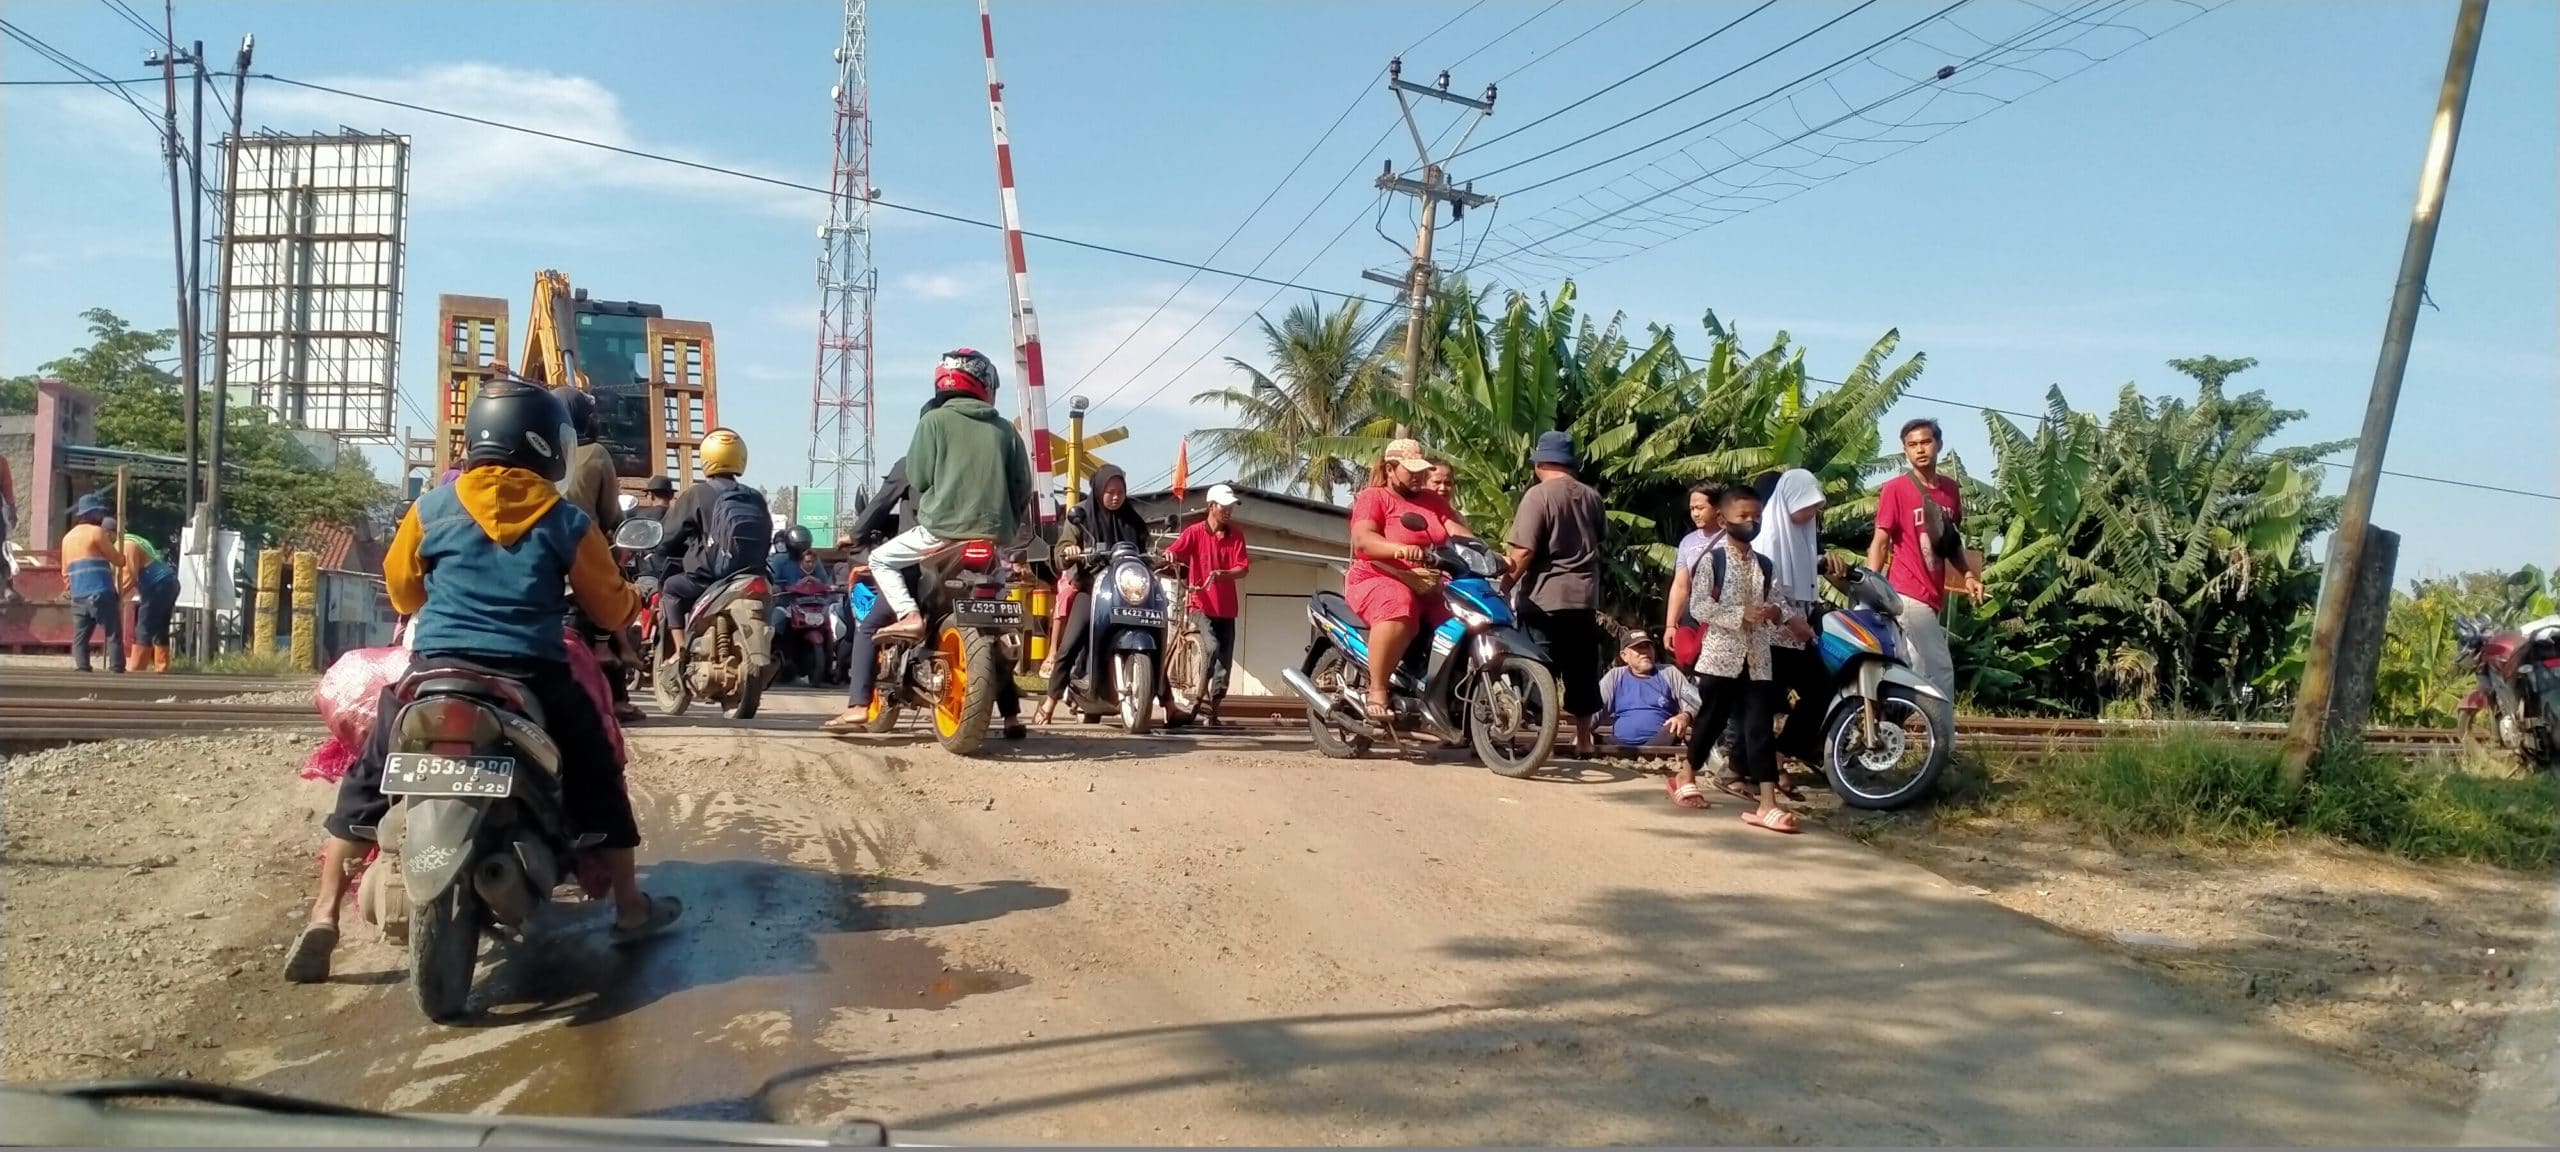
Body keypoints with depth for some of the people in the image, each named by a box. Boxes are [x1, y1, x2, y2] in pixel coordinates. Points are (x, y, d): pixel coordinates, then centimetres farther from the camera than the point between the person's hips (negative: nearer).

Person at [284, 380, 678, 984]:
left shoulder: (432, 506, 5)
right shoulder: (566, 520, -1)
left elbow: (402, 591, 20)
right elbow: (612, 608, 6)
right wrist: (631, 598, 30)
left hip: (436, 667, 2)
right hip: (532, 677, -1)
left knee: (367, 778, 21)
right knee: (597, 777, 17)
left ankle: (324, 912, 16)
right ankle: (631, 908, 22)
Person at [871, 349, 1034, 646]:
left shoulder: (935, 420, 0)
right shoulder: (1005, 429, 9)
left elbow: (918, 476, 0)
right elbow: (1022, 486, 8)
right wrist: (1009, 527, 20)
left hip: (942, 527, -4)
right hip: (995, 534, 4)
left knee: (881, 559, 14)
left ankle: (910, 616, -4)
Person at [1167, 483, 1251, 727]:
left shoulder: (1236, 535, 5)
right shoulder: (1194, 532, -3)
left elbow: (1243, 568, -3)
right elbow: (1172, 553, -14)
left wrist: (1223, 574, -22)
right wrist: (1169, 557, -39)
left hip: (1226, 608, 4)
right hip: (1202, 605, -4)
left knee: (1225, 660, 4)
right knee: (1212, 647, -26)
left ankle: (1212, 711, 14)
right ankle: (1201, 696, -9)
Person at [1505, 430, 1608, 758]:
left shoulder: (1539, 494, -11)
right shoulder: (1592, 497, 10)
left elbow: (1524, 551, -18)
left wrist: (1507, 582, -5)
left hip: (1545, 598, -6)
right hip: (1584, 596, 6)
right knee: (1582, 672, 13)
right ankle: (1583, 740, 21)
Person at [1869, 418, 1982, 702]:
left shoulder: (1950, 488, 13)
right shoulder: (1895, 489, -7)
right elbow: (1880, 542, -9)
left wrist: (1968, 574, 5)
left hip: (1932, 596, 7)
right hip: (1907, 595, -7)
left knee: (1920, 672, 9)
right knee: (1940, 672, -9)